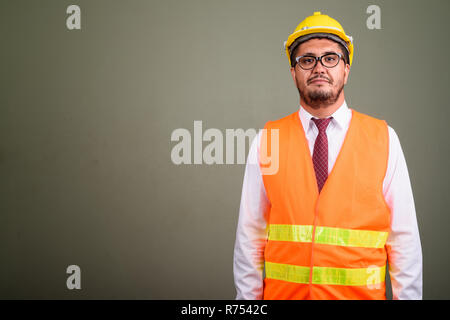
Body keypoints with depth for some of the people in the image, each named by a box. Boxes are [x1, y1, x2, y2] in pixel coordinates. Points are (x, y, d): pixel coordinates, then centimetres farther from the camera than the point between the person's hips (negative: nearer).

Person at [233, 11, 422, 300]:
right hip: (283, 293, 1)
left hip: (361, 293, 0)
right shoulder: (267, 141, -1)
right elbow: (250, 236, -1)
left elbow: (405, 239, -3)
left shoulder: (383, 139, -2)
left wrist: (407, 295, -7)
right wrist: (248, 298, -3)